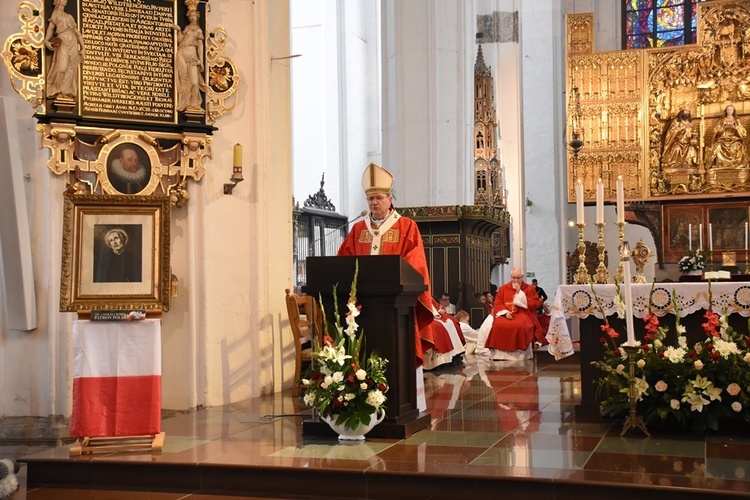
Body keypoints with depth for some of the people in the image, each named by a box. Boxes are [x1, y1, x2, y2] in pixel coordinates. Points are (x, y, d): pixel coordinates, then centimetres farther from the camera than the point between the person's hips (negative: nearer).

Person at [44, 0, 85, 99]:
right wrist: (46, 40, -12)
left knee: (70, 69, -3)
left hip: (73, 43, 4)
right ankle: (56, 90, -7)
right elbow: (50, 28, 7)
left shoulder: (69, 16, 24)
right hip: (62, 42, -4)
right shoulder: (55, 16, 16)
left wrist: (82, 47, 11)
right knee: (62, 68, -18)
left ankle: (66, 92, 0)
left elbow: (77, 32, 20)